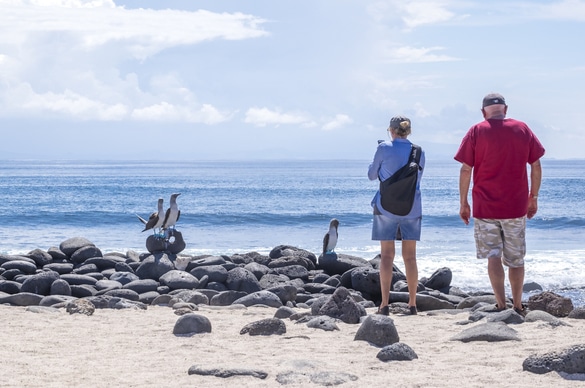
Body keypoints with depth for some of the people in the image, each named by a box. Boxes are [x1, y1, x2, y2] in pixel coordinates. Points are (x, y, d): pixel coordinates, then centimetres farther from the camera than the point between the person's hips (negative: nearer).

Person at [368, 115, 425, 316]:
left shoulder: (384, 148, -6)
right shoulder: (418, 151, 4)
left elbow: (372, 175, 4)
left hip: (387, 207, -3)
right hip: (411, 208, 3)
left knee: (387, 255, 0)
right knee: (410, 256, 7)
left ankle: (385, 303, -4)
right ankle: (412, 304, 7)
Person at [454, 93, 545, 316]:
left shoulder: (476, 132, -2)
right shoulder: (522, 130, 4)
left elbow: (466, 169, -5)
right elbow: (536, 166, 5)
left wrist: (463, 203, 1)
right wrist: (533, 197, 15)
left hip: (485, 206, -2)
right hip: (516, 207, 2)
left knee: (493, 256, 1)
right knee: (516, 259, 12)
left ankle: (501, 305, -10)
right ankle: (518, 307, 19)